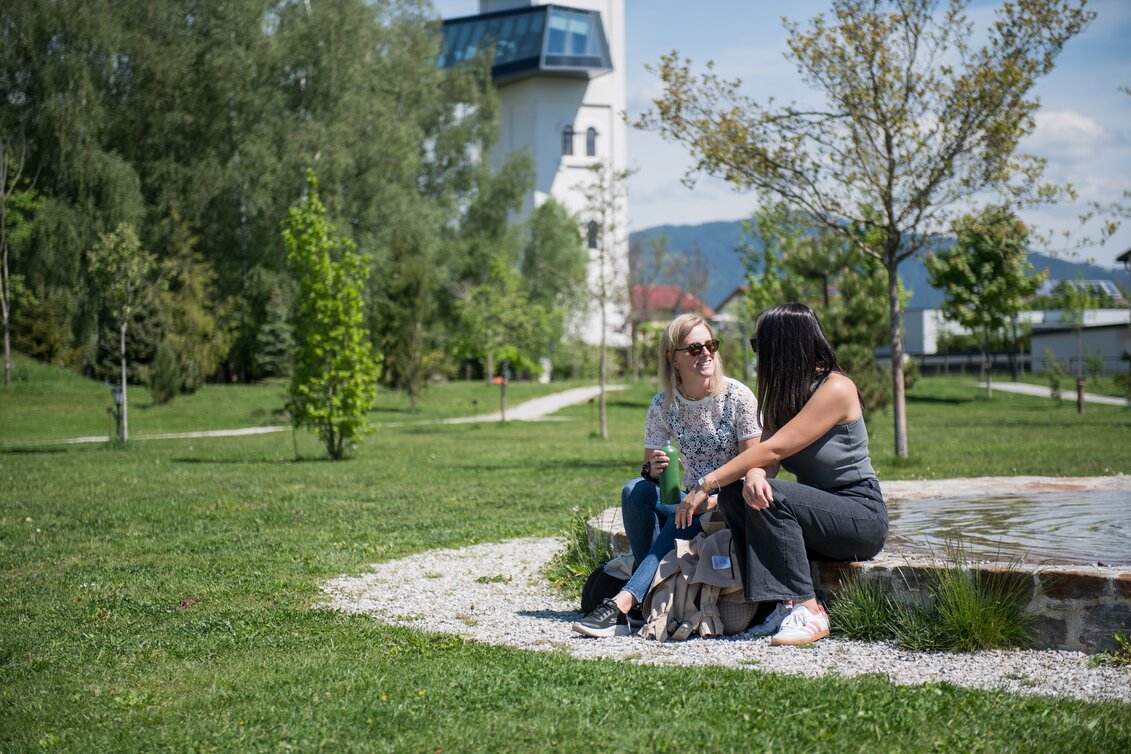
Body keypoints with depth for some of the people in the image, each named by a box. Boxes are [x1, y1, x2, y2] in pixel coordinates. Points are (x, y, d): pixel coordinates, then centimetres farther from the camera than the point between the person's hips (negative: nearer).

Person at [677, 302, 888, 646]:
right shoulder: (785, 392, 10)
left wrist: (705, 485, -23)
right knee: (734, 494, -14)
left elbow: (773, 449, -23)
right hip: (819, 510, 8)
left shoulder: (836, 388, -17)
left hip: (861, 516, -8)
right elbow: (766, 456, -3)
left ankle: (808, 611, -22)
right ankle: (788, 605, -15)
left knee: (770, 497, -29)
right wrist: (754, 474, -28)